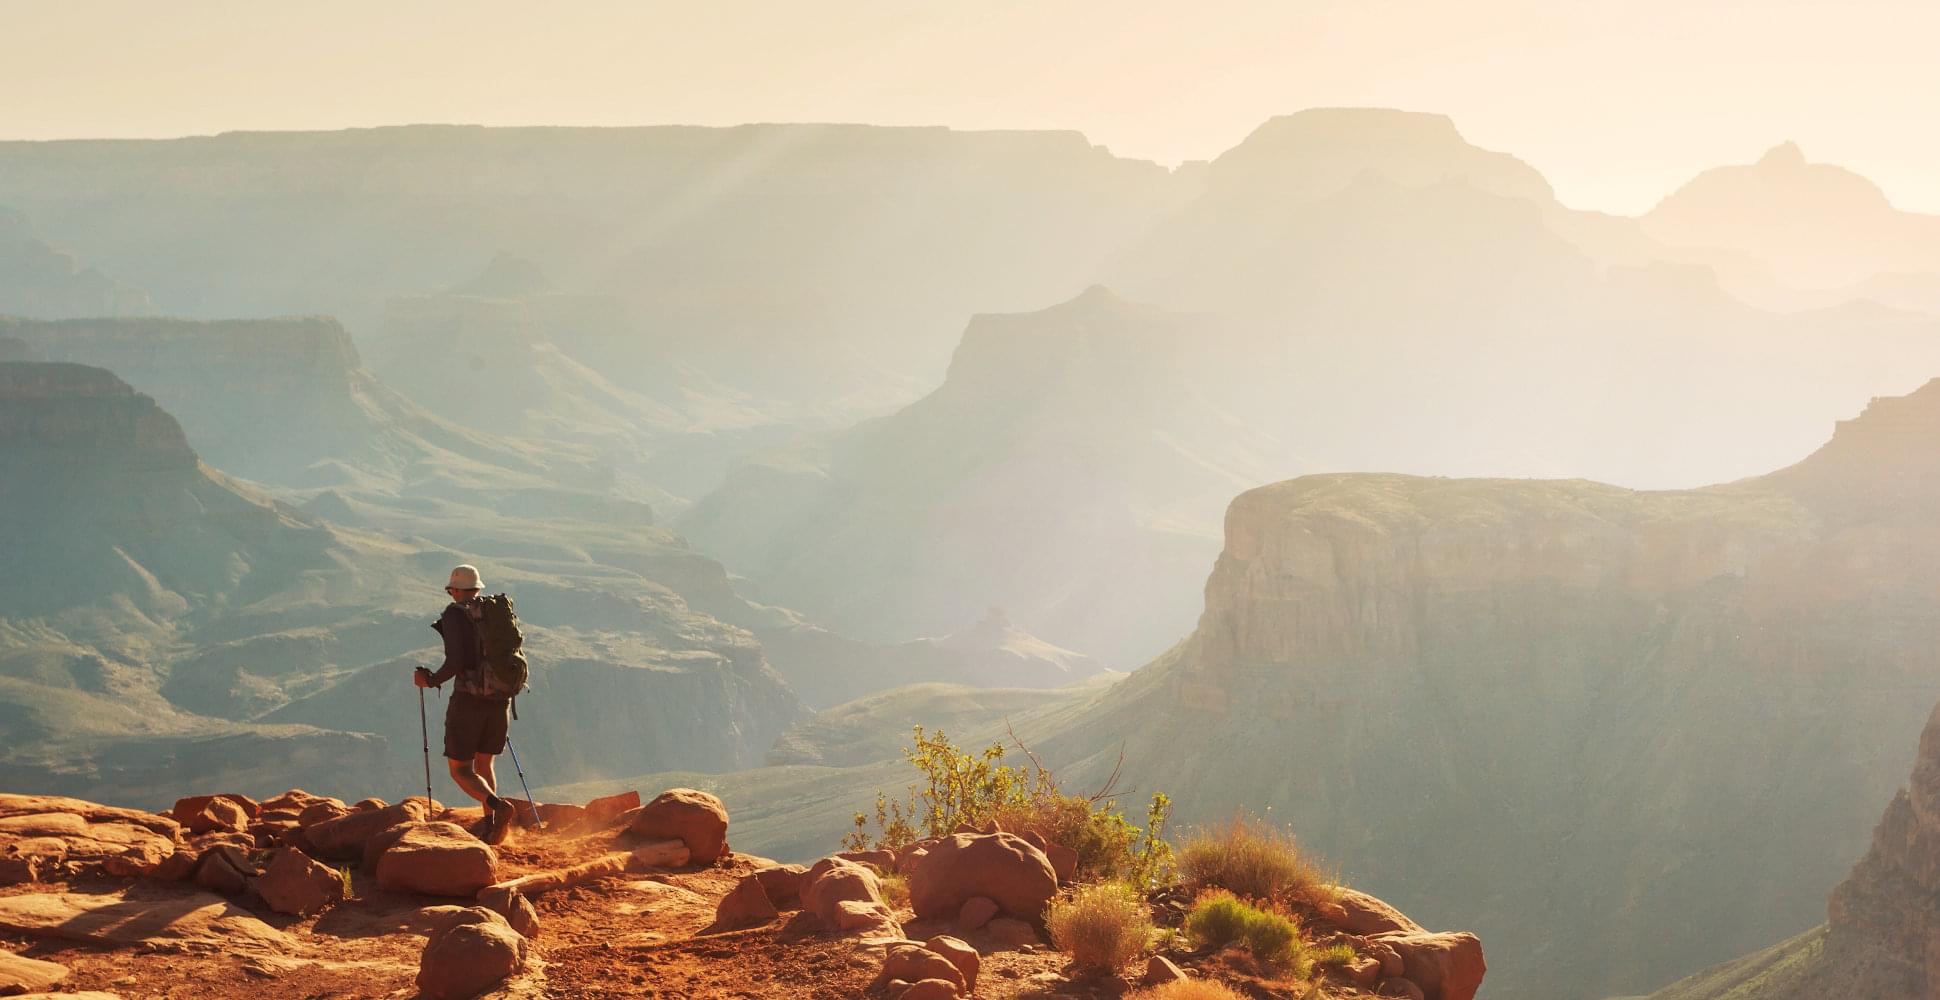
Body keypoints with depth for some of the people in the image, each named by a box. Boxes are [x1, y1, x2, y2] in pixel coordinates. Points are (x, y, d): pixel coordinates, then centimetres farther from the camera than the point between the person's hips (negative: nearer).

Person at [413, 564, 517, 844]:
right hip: (500, 700, 5)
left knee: (460, 770, 3)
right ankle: (490, 826, 10)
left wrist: (430, 681, 0)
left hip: (468, 698, -5)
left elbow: (455, 661, -16)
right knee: (483, 763, 21)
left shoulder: (455, 613, -5)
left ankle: (498, 806, -22)